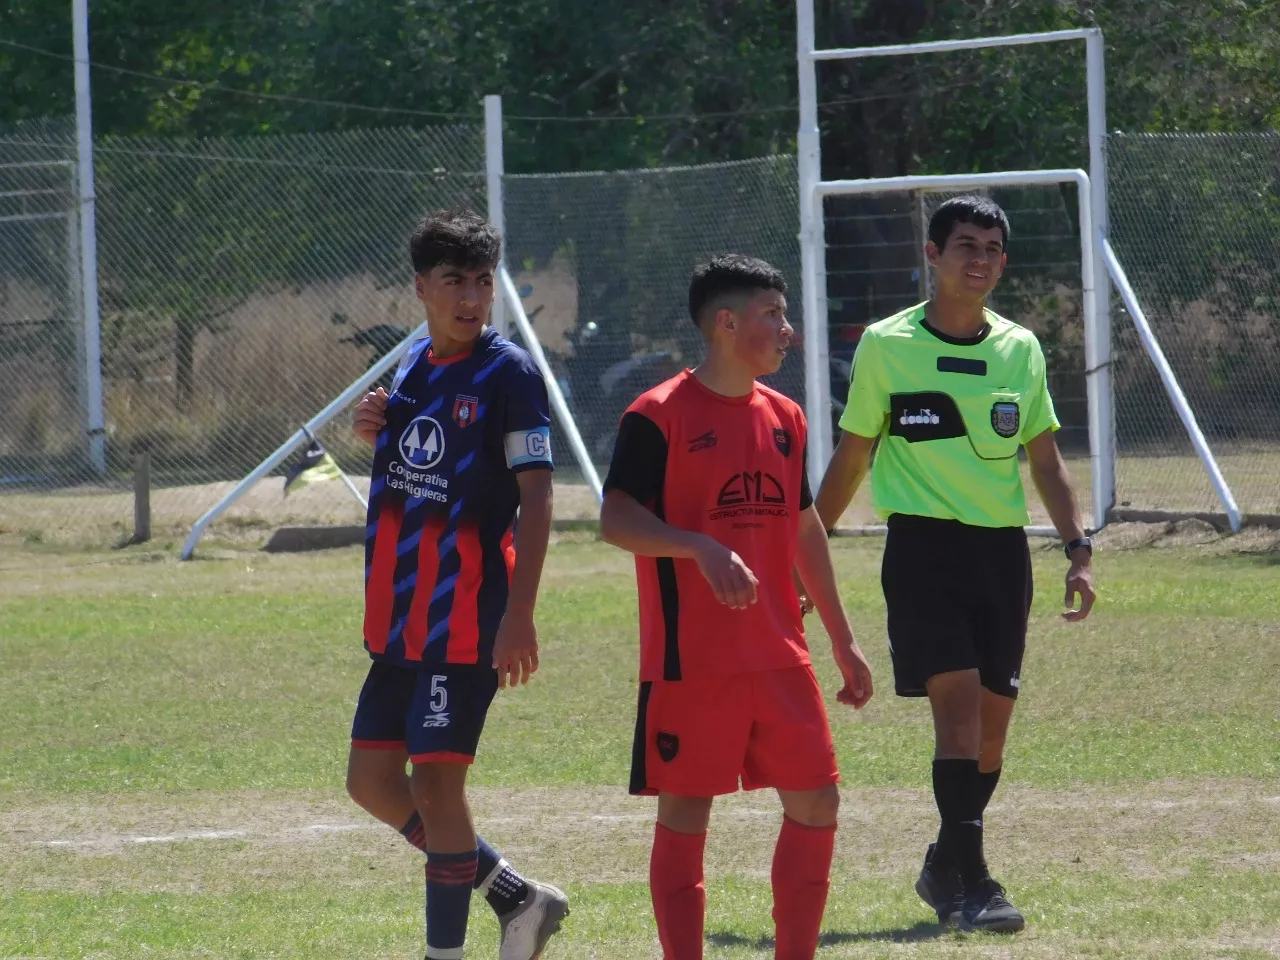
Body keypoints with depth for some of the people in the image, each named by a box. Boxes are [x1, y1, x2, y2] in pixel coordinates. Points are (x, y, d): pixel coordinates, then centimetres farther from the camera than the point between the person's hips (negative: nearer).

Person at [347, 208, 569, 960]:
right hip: (402, 615, 8)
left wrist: (521, 615, -23)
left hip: (467, 615, -8)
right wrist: (374, 431, 2)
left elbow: (536, 496, -15)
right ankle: (518, 898, 22)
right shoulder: (413, 367, 13)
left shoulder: (509, 373, -9)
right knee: (373, 781, 10)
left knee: (435, 778, -9)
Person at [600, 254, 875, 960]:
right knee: (684, 815, -1)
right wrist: (702, 548, -29)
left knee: (815, 802, 4)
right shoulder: (659, 416, -8)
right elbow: (615, 519, -14)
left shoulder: (783, 417, 13)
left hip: (779, 659, 7)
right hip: (690, 660, -7)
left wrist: (842, 640, 21)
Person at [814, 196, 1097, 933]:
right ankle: (970, 880, -19)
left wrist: (1079, 549, 4)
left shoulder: (1021, 349, 10)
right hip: (924, 545, -4)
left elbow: (1046, 462, 15)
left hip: (1004, 548, 4)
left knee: (994, 718, 6)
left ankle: (946, 870, 23)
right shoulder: (889, 345, 0)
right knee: (958, 701, -17)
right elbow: (851, 461, 6)